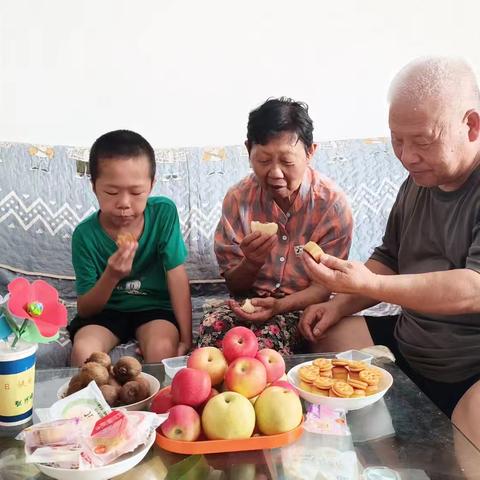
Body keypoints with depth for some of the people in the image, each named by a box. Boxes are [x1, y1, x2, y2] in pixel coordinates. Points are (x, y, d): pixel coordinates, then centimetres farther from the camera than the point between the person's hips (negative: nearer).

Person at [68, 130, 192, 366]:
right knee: (83, 350, -27)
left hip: (155, 305, 0)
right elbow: (85, 310, -11)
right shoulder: (85, 234, -16)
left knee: (162, 348, -29)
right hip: (106, 308, 1)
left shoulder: (164, 212, -17)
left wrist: (186, 338, -17)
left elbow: (177, 277, -14)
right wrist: (111, 277, -31)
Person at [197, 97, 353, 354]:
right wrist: (252, 263, -22)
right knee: (212, 325, -29)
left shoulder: (332, 202, -11)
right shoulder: (237, 198, -4)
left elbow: (327, 284, -6)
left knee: (266, 338, -34)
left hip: (303, 305, -2)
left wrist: (280, 305, -25)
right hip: (250, 301, 3)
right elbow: (234, 286, 2)